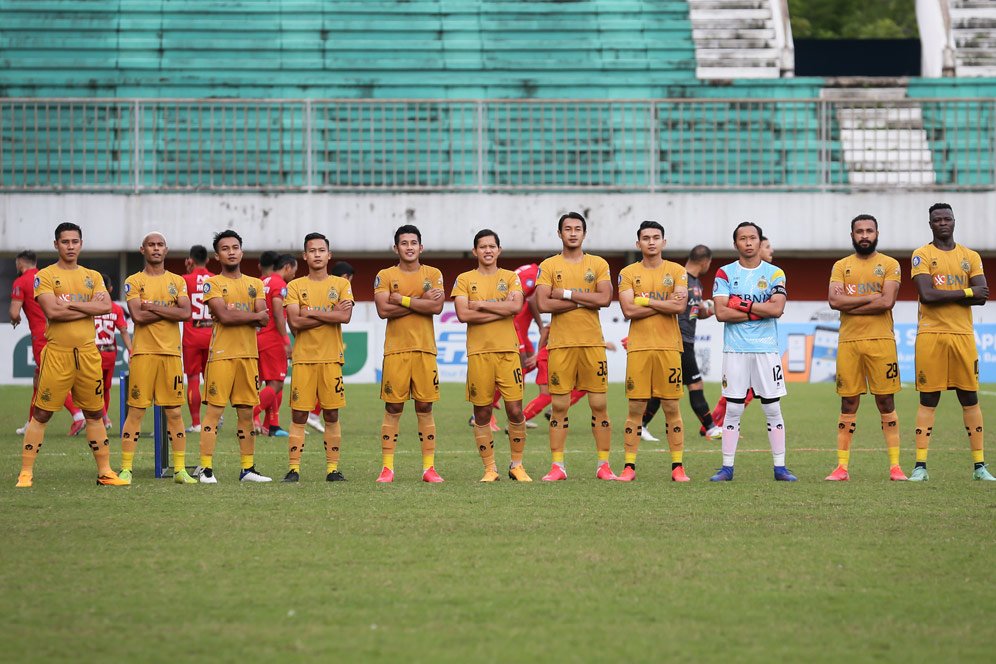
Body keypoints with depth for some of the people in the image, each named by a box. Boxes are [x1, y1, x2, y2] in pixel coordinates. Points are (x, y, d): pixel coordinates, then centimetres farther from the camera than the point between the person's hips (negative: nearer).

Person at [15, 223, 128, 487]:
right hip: (57, 353, -4)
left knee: (95, 414, 10)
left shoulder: (93, 277, 13)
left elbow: (106, 306, -4)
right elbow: (52, 311, -16)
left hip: (88, 353, 4)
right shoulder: (45, 276, 0)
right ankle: (26, 473, 2)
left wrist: (70, 304, -13)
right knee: (41, 414, -3)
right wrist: (89, 307, -9)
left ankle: (105, 472, 17)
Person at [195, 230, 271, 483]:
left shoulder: (255, 284, 15)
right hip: (222, 355, -5)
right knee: (214, 410, -7)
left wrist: (235, 314, -10)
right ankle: (206, 468, -7)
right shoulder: (212, 284, 0)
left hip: (249, 355, 5)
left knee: (246, 412, 8)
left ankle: (248, 468, 13)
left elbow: (263, 319, 1)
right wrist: (253, 314, -5)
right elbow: (224, 316, -15)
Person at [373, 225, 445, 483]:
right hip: (396, 350, -1)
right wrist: (421, 301, -9)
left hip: (425, 349, 1)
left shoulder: (433, 274, 8)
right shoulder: (385, 276, 5)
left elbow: (437, 307, -7)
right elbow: (383, 310, -9)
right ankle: (387, 468, 1)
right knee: (393, 409, -2)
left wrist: (402, 300, -9)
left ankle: (429, 467, 5)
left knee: (425, 408, 2)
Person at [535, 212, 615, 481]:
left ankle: (603, 464, 6)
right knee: (559, 406, 0)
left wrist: (568, 293, -10)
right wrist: (585, 300, -10)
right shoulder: (548, 266, 5)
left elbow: (605, 298, -7)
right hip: (561, 344, -1)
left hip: (592, 343, 1)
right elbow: (543, 304, -8)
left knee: (599, 405, 1)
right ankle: (557, 466, 4)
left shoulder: (598, 264, 8)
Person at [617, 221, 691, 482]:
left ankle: (677, 466, 5)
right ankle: (629, 467, 3)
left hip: (669, 347, 0)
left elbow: (680, 306, -8)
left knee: (672, 407, 1)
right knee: (636, 407, -1)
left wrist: (645, 300, -8)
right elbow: (628, 310, -7)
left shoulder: (677, 271, 6)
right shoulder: (628, 273, 6)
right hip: (639, 347, 0)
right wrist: (665, 304, -8)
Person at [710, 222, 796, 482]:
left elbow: (777, 308, -10)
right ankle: (727, 467, 4)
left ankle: (780, 467, 7)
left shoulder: (774, 273, 5)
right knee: (733, 409, 0)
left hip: (766, 350, 0)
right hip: (735, 350, 0)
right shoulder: (725, 273, 4)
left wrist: (742, 305, -9)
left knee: (773, 409, 2)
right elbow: (721, 313, -8)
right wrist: (759, 311, -8)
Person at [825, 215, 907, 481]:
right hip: (848, 342, 2)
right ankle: (841, 467, 4)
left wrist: (848, 304, -7)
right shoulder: (841, 266, 11)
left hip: (881, 341, -2)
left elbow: (887, 302, -10)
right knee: (848, 405, 3)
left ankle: (895, 466, 2)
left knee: (886, 403, 0)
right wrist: (870, 298, -9)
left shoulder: (890, 265, 5)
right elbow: (834, 300, -4)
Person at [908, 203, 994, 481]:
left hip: (963, 335, 3)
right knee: (928, 400, -2)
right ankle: (920, 466, -1)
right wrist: (966, 293, -9)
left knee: (970, 399, 3)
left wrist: (943, 295, -10)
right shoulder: (922, 255, 2)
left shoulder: (970, 257, 11)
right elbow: (927, 294, -12)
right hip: (931, 335, -3)